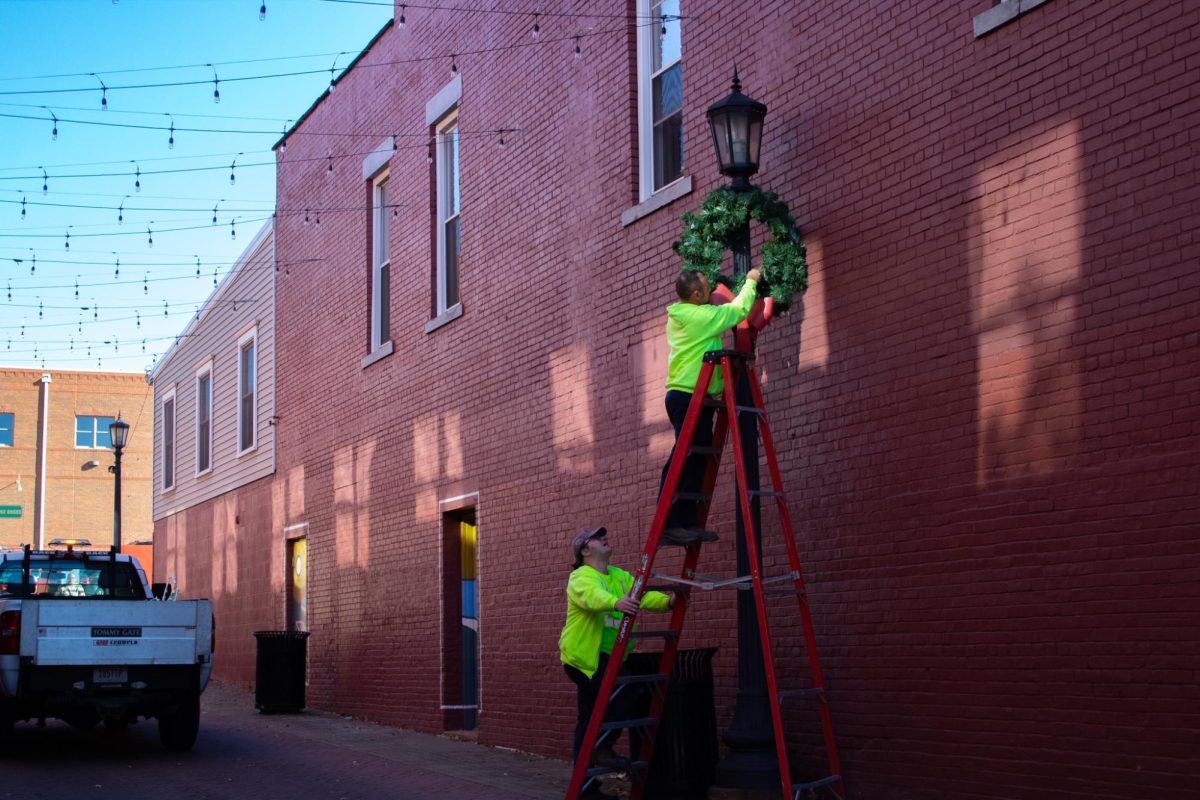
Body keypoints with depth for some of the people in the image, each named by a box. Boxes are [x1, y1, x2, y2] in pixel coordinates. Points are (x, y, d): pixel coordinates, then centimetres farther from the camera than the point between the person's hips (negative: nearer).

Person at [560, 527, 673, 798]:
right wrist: (616, 603, -52)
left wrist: (667, 601, -18)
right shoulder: (581, 577, -10)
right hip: (585, 656, -8)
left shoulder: (620, 577, 15)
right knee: (626, 690, -24)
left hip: (605, 657, 8)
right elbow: (592, 596, -32)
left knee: (589, 721, 9)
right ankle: (602, 748, -16)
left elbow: (643, 596, 1)